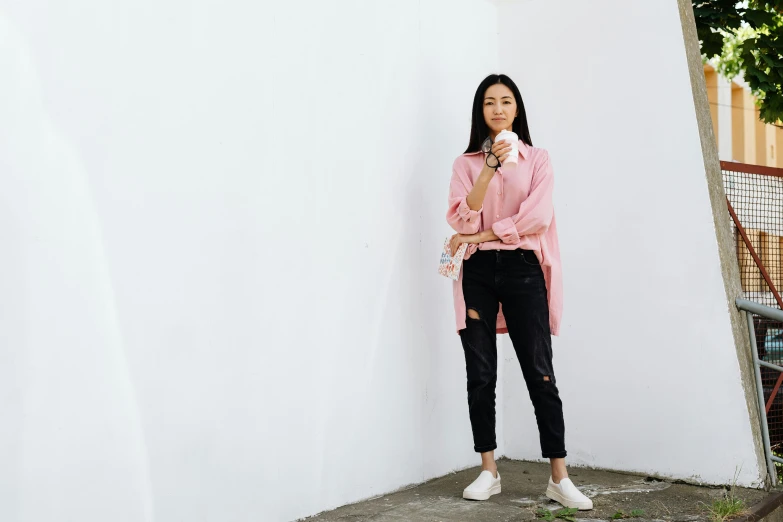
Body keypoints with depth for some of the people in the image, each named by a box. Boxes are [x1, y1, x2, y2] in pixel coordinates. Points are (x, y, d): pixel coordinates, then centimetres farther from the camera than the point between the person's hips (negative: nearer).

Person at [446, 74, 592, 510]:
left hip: (522, 269, -1)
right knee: (480, 374, 2)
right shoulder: (467, 163, 11)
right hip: (478, 271, 2)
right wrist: (490, 166, -15)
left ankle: (560, 478, 3)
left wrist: (480, 235, -8)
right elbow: (463, 217, -6)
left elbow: (535, 217, -7)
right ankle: (489, 472, 12)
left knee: (540, 374, -3)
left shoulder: (538, 159, 8)